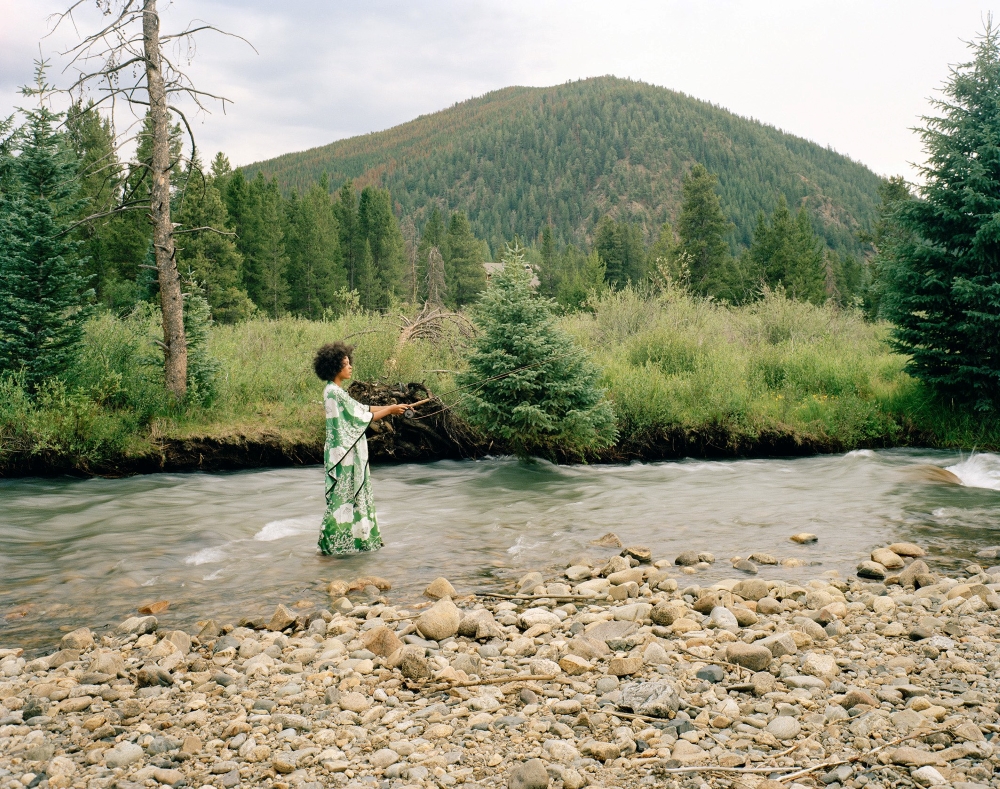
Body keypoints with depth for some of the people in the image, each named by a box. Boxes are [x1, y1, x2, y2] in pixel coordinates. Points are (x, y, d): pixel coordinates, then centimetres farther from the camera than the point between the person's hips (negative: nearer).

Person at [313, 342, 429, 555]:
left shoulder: (335, 391, 13)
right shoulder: (334, 392, -18)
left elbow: (361, 408, 15)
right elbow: (360, 417, -15)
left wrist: (389, 408, 8)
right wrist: (390, 409, -6)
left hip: (348, 452, 10)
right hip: (343, 453, -10)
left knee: (355, 495, 14)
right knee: (342, 497, -4)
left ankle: (357, 537, 20)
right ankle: (330, 543, 3)